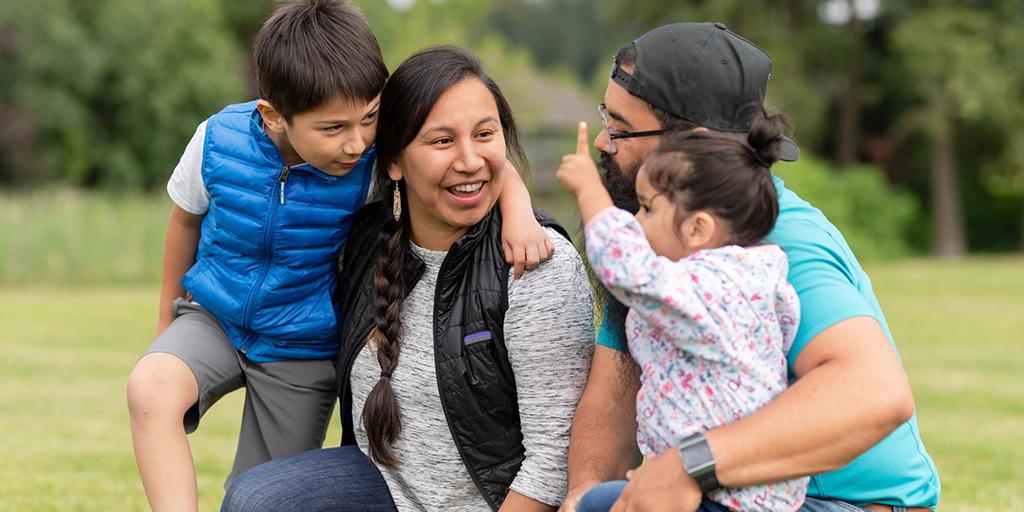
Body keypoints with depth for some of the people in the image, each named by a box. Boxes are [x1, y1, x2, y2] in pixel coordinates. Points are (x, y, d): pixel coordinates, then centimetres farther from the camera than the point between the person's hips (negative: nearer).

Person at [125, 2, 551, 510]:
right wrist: (167, 324, 14)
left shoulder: (378, 160, -23)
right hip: (214, 318, 0)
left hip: (302, 352, 0)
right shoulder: (220, 140, -18)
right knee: (149, 389, -30)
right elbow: (186, 220, 2)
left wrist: (518, 211, -43)